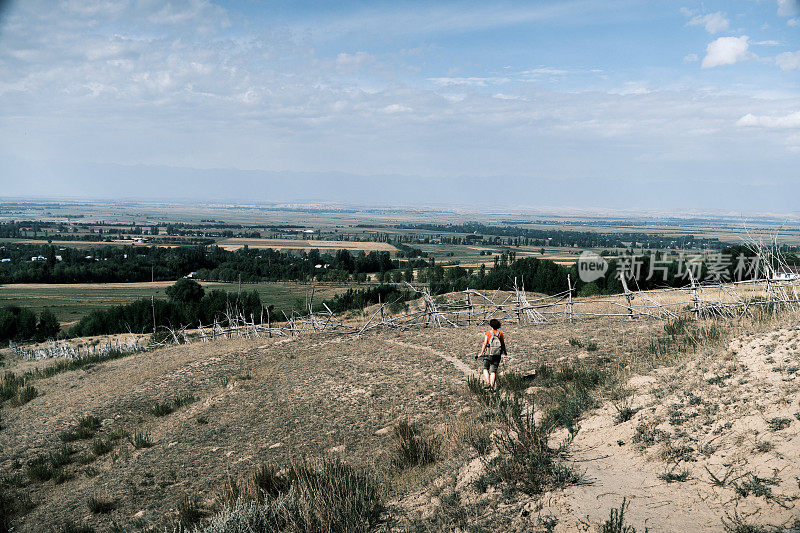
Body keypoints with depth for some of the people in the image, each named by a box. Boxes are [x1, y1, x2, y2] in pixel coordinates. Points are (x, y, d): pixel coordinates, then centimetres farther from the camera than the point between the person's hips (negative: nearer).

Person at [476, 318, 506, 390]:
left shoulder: (487, 333, -4)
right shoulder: (500, 334, 4)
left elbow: (485, 344, -11)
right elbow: (503, 344, 8)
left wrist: (481, 353, -10)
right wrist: (504, 351, 27)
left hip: (489, 354, -2)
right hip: (498, 355, 2)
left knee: (485, 369, 13)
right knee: (493, 371, 6)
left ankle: (487, 383, -5)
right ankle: (492, 386, -3)